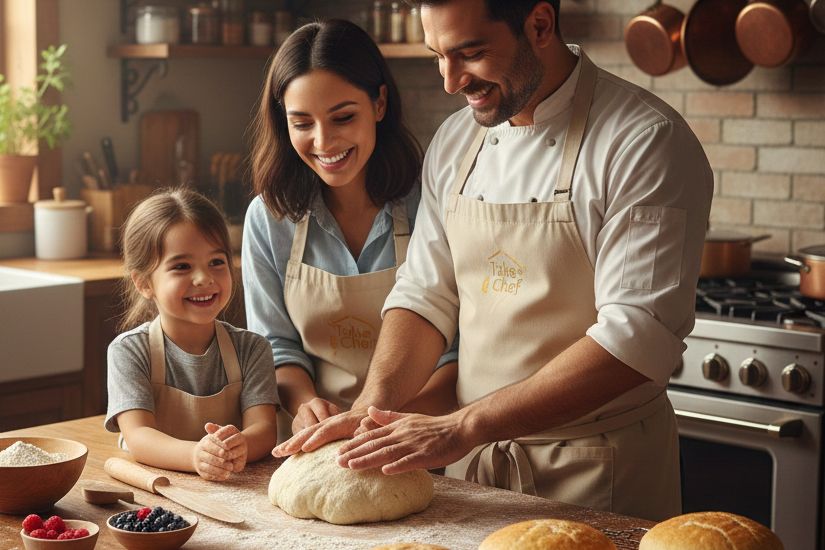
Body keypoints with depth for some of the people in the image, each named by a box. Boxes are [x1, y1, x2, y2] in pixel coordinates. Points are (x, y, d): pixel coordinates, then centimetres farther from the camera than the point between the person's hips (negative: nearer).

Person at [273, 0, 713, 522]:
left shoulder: (647, 142, -17)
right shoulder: (455, 141, 4)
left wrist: (464, 426, -27)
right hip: (473, 456, 5)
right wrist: (375, 404, -12)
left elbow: (639, 336, -24)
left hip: (598, 472, -5)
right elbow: (425, 294, 7)